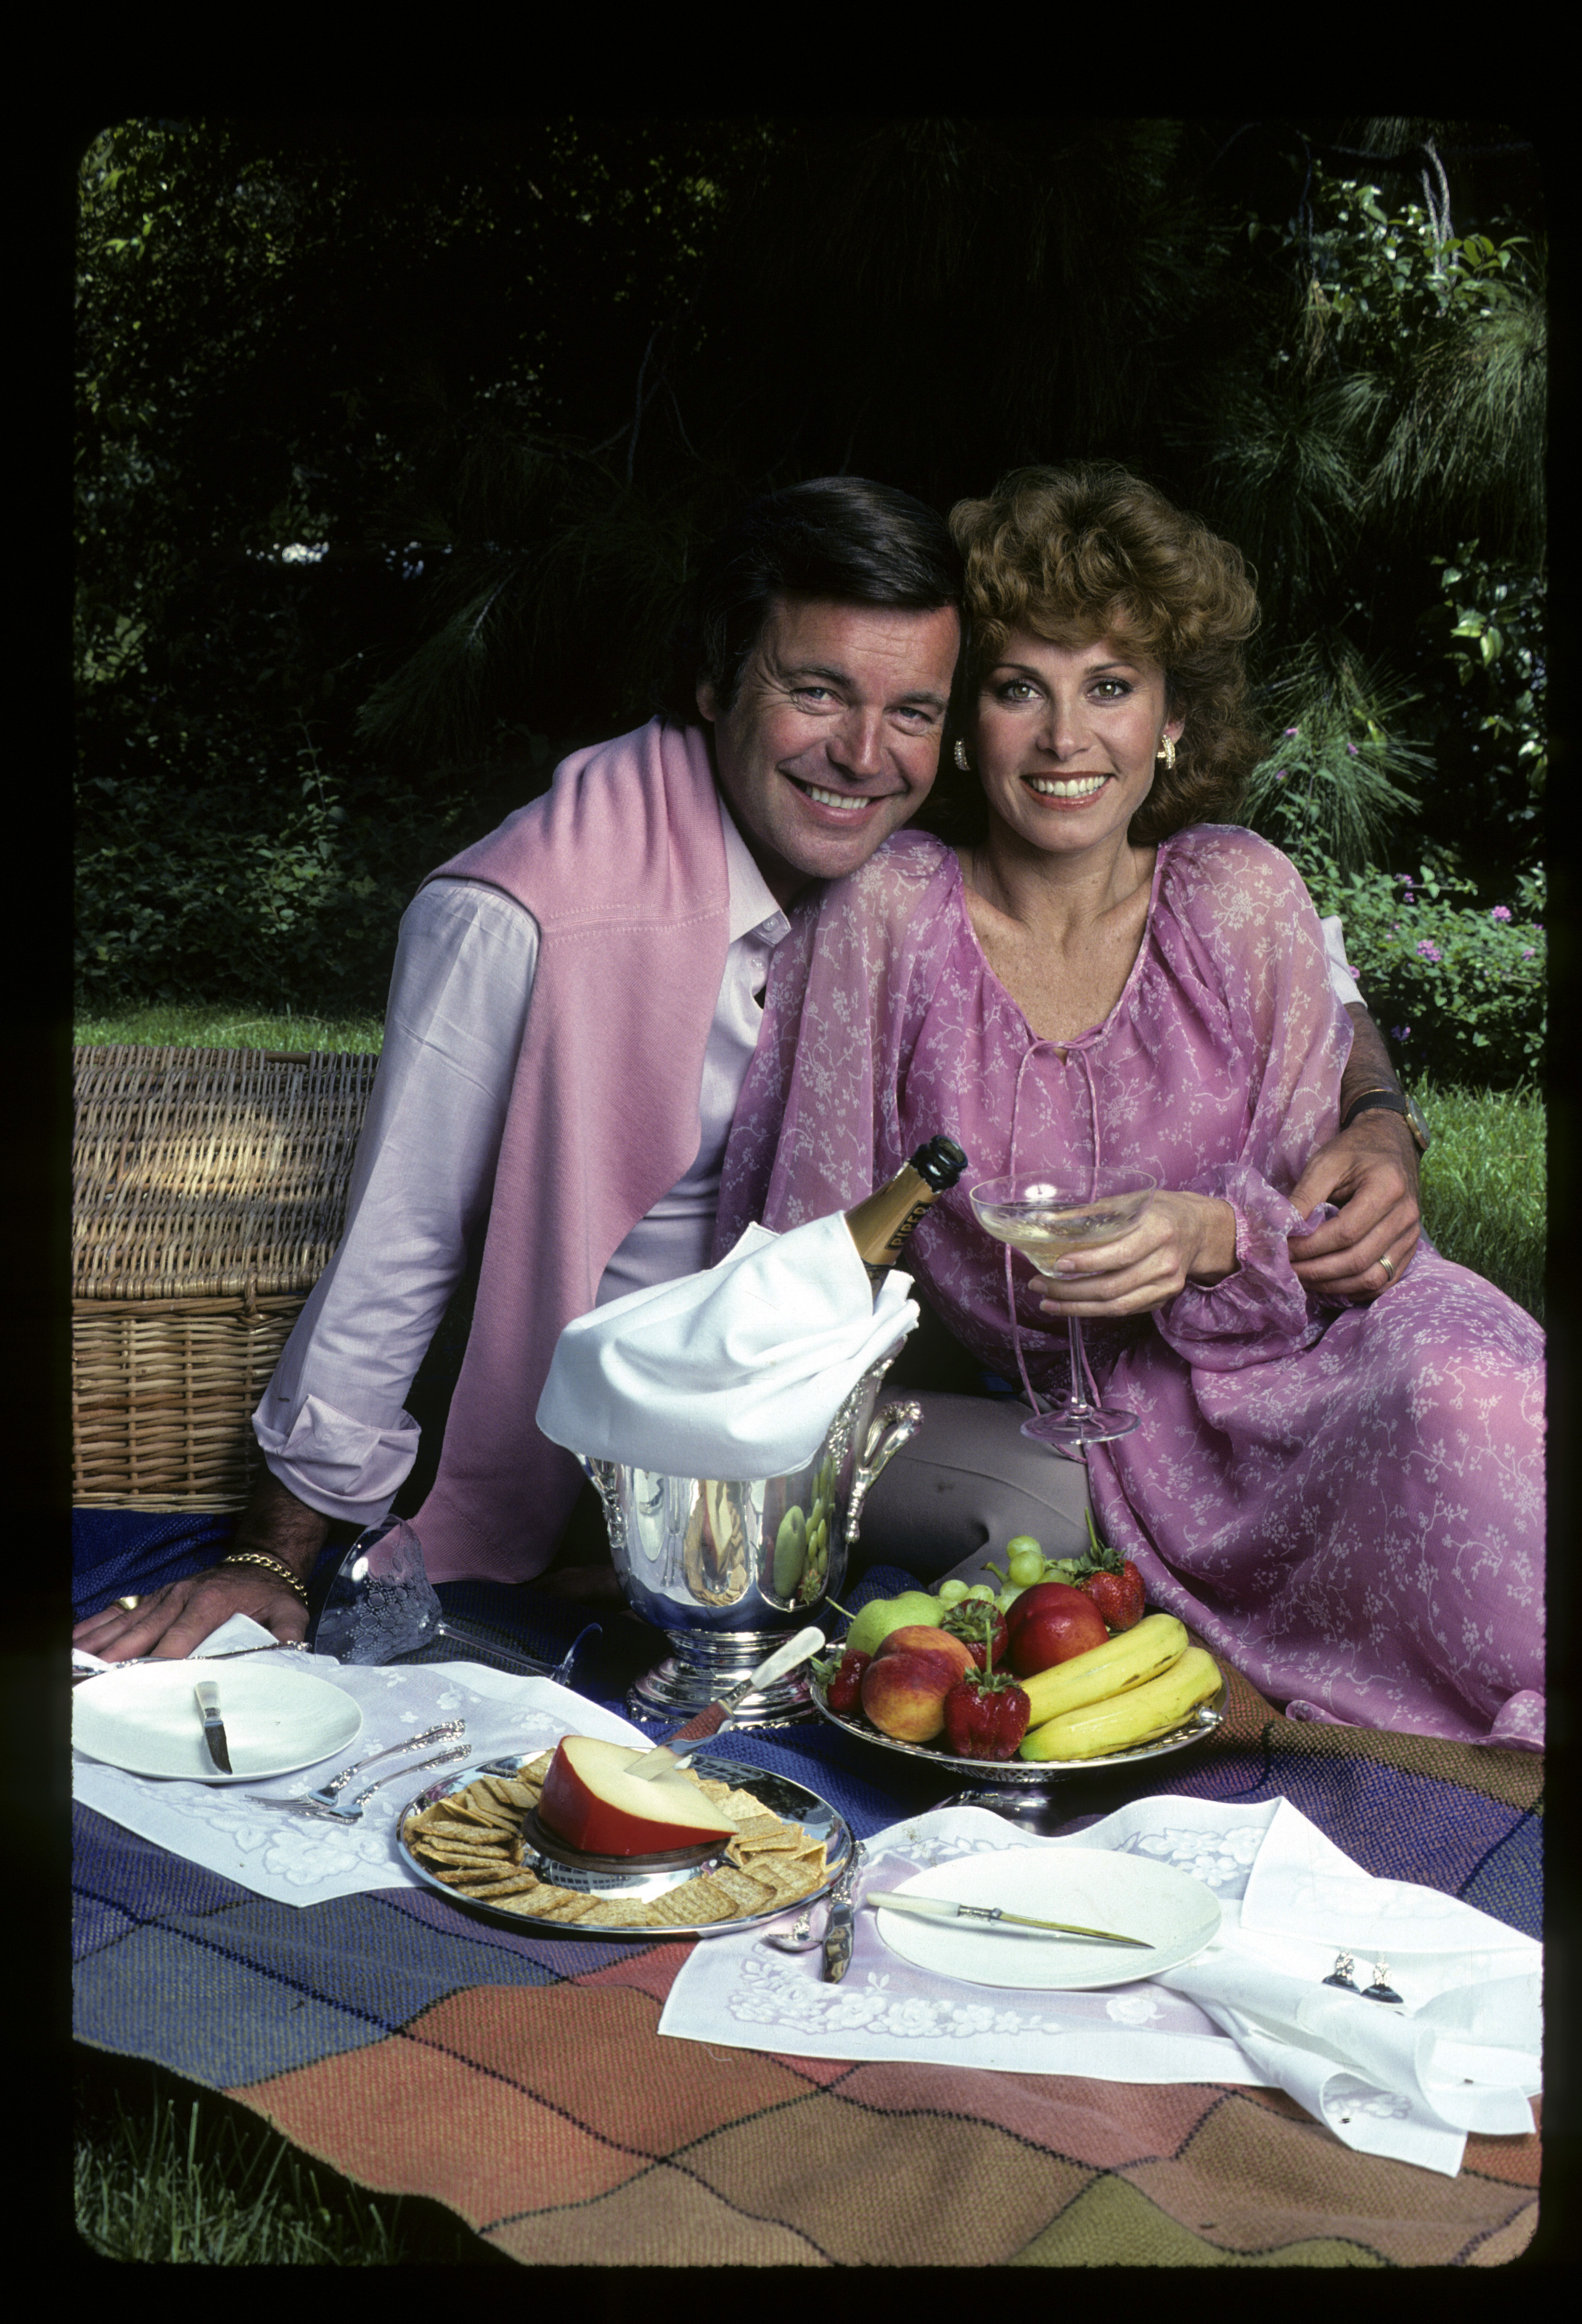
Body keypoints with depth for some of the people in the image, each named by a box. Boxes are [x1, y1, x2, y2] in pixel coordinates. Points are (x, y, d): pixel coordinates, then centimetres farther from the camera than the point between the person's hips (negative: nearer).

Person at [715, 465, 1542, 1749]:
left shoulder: (1241, 898, -2)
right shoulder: (886, 914, -7)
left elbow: (1319, 1203, 2)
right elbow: (810, 1257, -1)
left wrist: (1212, 1238, -19)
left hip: (1308, 1348, 2)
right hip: (1082, 1415, -1)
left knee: (1474, 1401, -27)